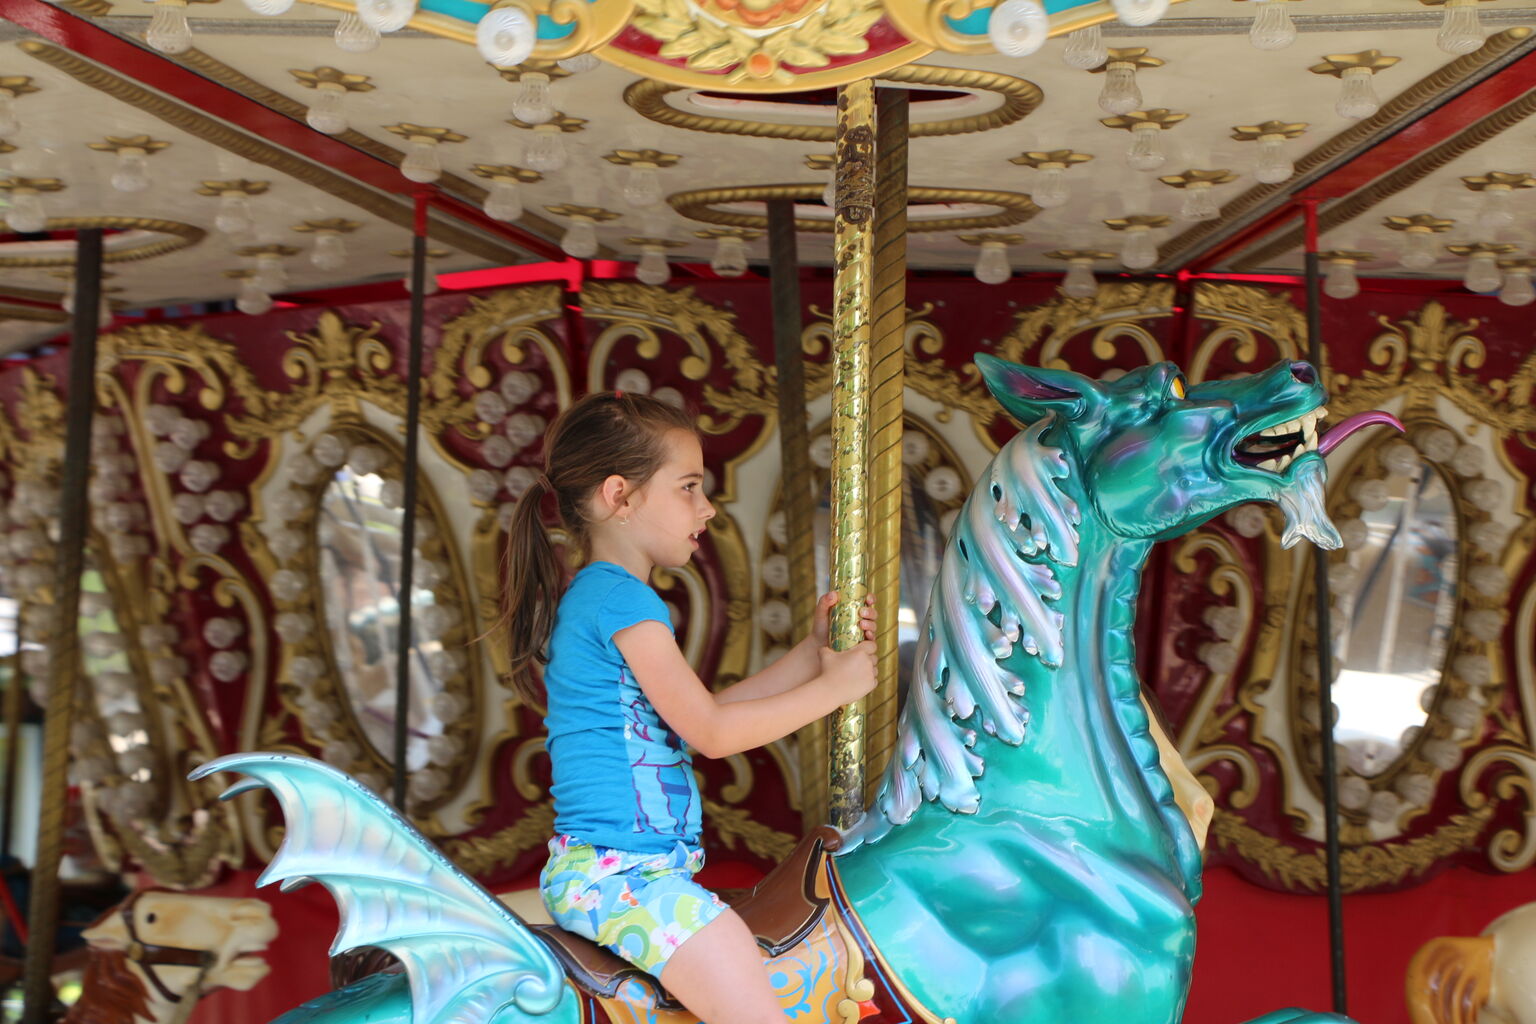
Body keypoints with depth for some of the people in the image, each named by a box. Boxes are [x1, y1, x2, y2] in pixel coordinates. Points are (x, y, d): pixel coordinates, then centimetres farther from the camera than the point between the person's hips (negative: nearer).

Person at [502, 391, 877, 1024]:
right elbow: (713, 733, -13)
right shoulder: (621, 597, -14)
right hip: (620, 875, -10)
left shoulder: (595, 598, 17)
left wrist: (813, 650, 15)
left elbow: (705, 711, 17)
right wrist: (834, 686, -3)